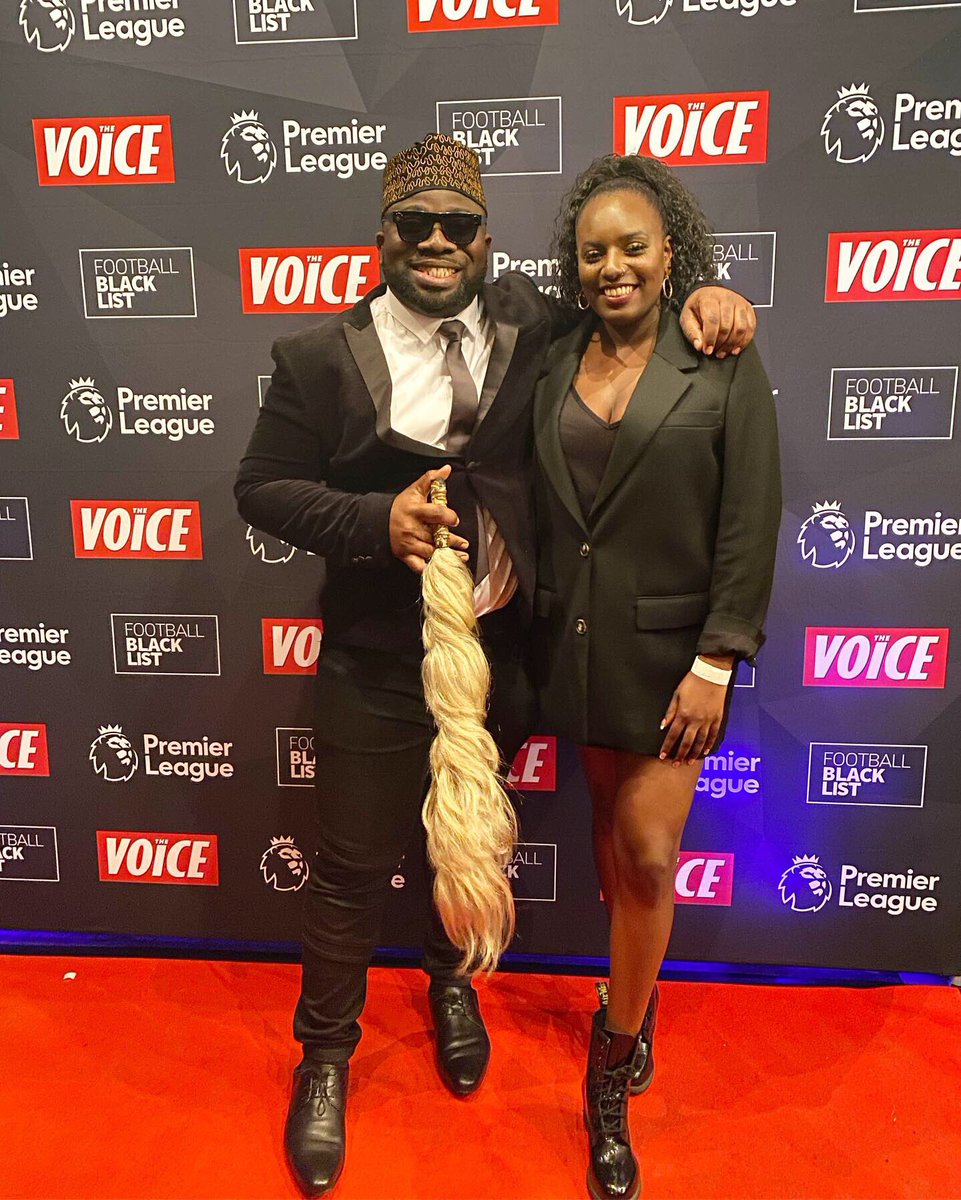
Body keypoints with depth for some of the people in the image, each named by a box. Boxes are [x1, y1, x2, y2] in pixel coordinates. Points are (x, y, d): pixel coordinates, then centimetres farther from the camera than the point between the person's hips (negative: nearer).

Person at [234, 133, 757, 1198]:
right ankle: (326, 1052, 37)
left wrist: (698, 295, -6)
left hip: (504, 655, 3)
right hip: (378, 667, -3)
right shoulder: (322, 359, -7)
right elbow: (261, 488, -5)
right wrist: (376, 520, -20)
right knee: (354, 866, 10)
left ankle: (451, 977, 54)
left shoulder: (530, 327, 0)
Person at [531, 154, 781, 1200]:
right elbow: (534, 510, 9)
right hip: (574, 644, 4)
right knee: (612, 829, 15)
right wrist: (529, 628, 2)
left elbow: (749, 530, -8)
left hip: (668, 651, -3)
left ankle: (611, 1083, 20)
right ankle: (639, 998, 41)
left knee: (646, 855, 0)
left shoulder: (724, 368, -5)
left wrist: (715, 664, -13)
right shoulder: (554, 368, 5)